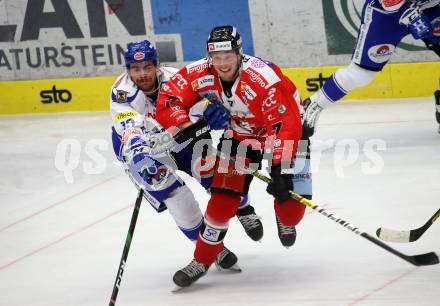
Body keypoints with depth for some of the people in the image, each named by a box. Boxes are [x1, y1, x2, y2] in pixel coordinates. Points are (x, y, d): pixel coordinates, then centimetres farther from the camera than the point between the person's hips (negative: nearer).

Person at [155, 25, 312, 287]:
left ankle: (286, 222, 28)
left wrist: (281, 170, -43)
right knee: (222, 200, -7)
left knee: (291, 203, -10)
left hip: (282, 130, -3)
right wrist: (188, 124, -35)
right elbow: (168, 101, -17)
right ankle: (202, 261, 9)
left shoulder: (264, 78, -37)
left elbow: (286, 126, -38)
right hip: (239, 135, 3)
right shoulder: (200, 74, -21)